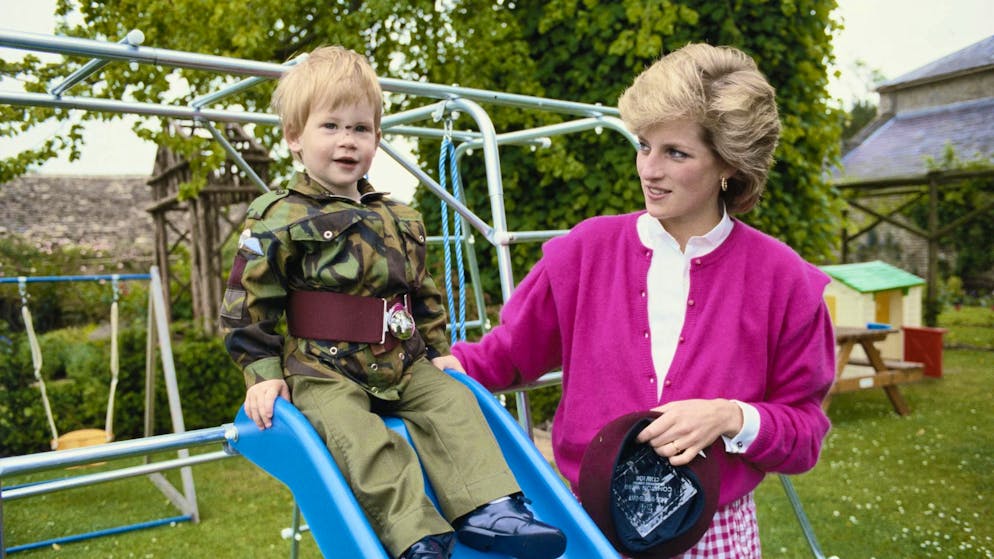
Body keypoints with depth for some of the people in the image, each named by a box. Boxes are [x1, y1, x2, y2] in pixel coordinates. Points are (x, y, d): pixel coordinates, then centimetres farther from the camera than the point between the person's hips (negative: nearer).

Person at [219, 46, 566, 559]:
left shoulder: (400, 221, 14)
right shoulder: (277, 219, -4)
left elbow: (424, 295, 24)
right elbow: (247, 304, -5)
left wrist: (439, 351, 18)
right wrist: (263, 373, -10)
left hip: (403, 366, 6)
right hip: (322, 372, -5)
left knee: (453, 402, -14)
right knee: (360, 439, -28)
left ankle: (486, 509, -17)